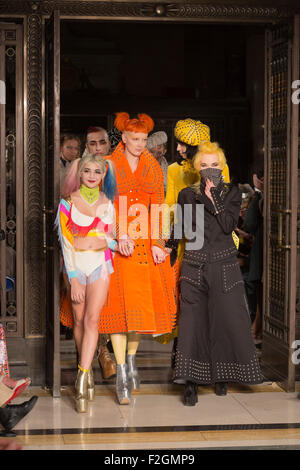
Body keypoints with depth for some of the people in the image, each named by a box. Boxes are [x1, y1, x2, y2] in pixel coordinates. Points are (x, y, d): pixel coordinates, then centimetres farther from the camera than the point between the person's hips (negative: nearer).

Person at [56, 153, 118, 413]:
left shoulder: (107, 203, 7)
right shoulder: (68, 201, -2)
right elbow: (66, 240, -7)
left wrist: (119, 244, -10)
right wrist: (73, 279, -12)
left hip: (100, 263, 1)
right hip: (75, 263, -1)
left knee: (92, 319, -11)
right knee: (79, 320, 4)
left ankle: (82, 378, -13)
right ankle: (88, 372, 21)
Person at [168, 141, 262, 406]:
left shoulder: (232, 193, 6)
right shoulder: (187, 195, 7)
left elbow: (229, 225, -8)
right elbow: (182, 231, 12)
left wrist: (212, 198, -10)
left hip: (224, 266, 0)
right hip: (195, 265, 0)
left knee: (227, 319, 0)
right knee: (192, 320, -8)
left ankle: (220, 376, 18)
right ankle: (190, 383, -6)